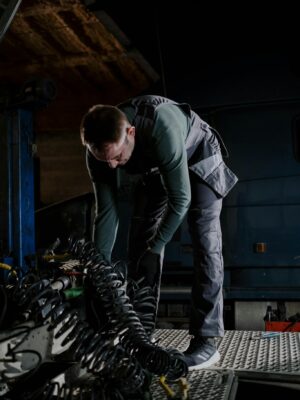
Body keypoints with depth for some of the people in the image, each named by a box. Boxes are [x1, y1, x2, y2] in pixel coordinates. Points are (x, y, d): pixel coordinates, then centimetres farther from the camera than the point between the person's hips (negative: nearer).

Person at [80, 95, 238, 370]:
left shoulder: (162, 129, -43)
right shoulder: (100, 150, -25)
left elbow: (180, 199, -35)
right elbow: (106, 211, -17)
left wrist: (154, 249, -29)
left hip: (199, 160, -5)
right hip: (156, 169, 5)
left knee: (205, 242, -16)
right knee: (139, 243, -3)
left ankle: (206, 341, -14)